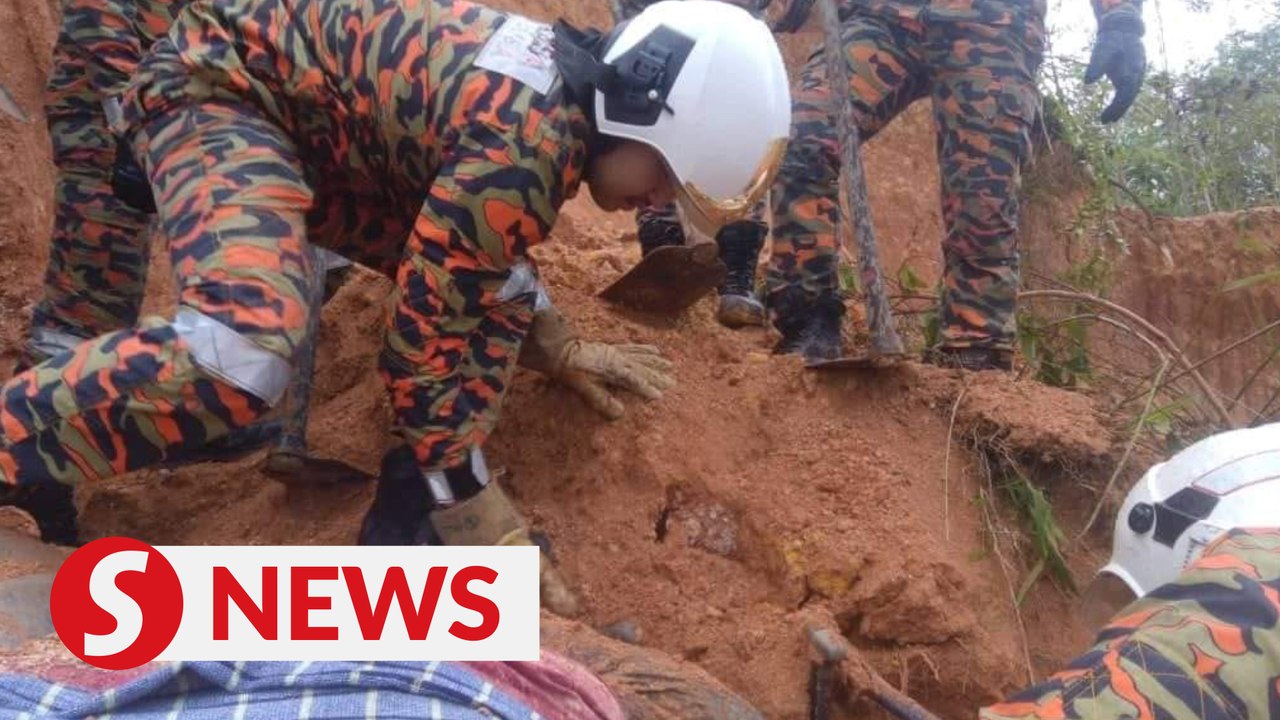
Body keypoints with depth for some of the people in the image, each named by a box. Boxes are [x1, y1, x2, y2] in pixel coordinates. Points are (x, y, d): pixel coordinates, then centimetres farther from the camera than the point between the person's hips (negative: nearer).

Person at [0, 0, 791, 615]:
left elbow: (491, 245, 19)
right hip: (218, 82, -10)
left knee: (472, 268, 3)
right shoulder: (526, 140, -30)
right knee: (244, 353, -32)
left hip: (317, 120, 10)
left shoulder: (565, 89, 0)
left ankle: (406, 515, 3)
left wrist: (559, 346, 19)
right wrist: (487, 532, -16)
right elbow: (427, 337, -26)